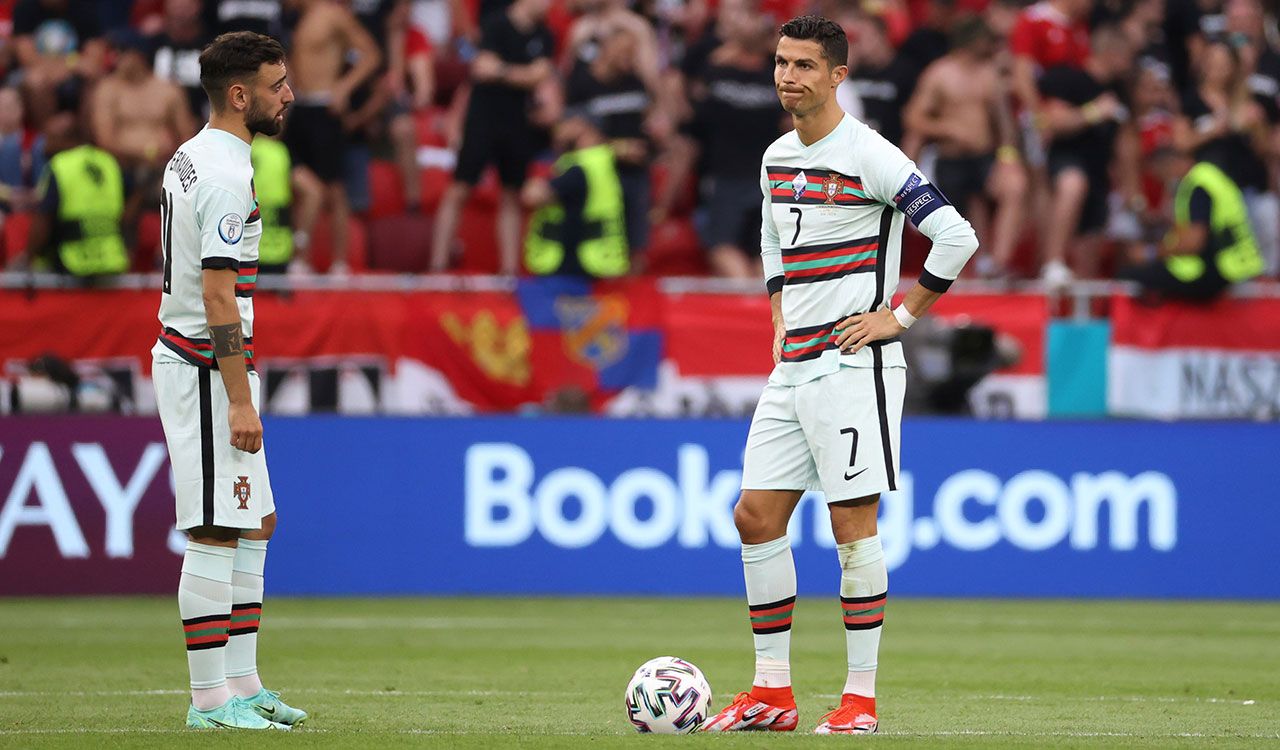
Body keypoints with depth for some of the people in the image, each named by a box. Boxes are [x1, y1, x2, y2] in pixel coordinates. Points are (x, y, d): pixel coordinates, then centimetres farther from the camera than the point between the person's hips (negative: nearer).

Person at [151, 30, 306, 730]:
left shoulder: (189, 159, 14)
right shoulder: (227, 177, -18)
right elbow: (218, 296, -22)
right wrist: (240, 401, -23)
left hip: (183, 353, 11)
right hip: (208, 366, -11)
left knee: (255, 525, 14)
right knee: (216, 534, -8)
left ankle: (242, 684, 17)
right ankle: (210, 699, -6)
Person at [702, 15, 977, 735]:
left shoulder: (869, 156, -11)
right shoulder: (777, 158, 13)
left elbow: (957, 237, -14)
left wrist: (900, 316, -11)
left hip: (854, 364, -8)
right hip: (792, 370, 8)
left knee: (853, 523, -7)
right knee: (757, 515, 4)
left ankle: (862, 698, -2)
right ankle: (773, 693, 11)